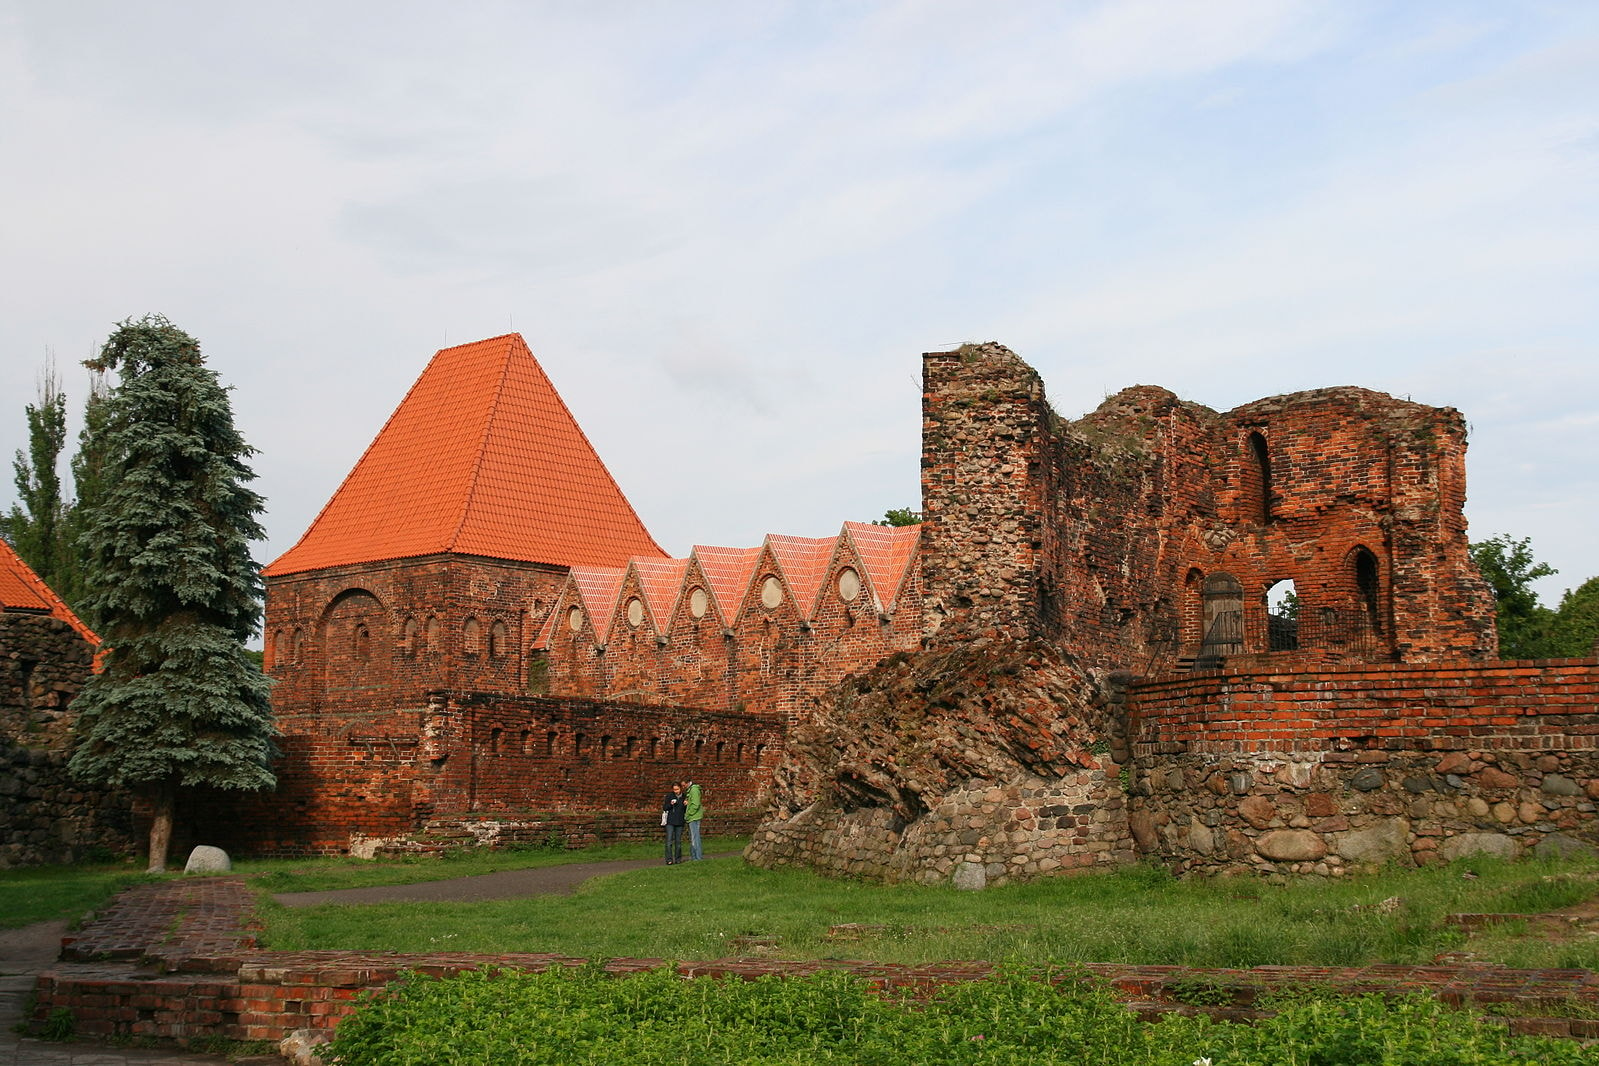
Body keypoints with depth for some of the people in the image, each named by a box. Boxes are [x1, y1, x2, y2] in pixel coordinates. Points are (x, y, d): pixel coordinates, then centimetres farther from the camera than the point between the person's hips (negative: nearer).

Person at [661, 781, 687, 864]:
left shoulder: (684, 797, 7)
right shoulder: (669, 796, 0)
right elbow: (664, 808, 0)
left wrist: (686, 805, -5)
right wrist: (671, 804, -17)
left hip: (680, 822, 3)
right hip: (670, 822, -2)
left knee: (678, 841, 8)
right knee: (669, 841, -9)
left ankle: (678, 859, 16)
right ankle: (669, 860, -9)